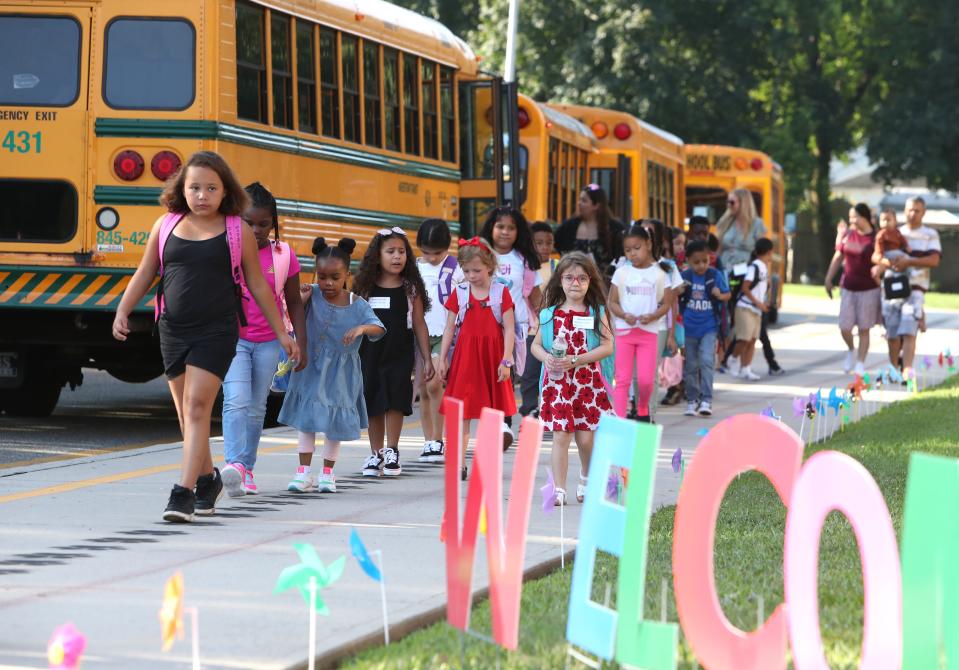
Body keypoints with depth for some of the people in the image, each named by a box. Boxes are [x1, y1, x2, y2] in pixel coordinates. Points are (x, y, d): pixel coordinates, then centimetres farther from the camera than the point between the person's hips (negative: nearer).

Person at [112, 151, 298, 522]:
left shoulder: (238, 232, 0)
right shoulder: (165, 226, 6)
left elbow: (258, 286, 6)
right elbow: (144, 274, 12)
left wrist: (282, 333, 8)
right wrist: (123, 311, -2)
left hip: (216, 331, -4)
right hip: (173, 331, 4)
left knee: (197, 405, -15)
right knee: (185, 412, 12)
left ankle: (184, 491, -19)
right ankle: (207, 478, 34)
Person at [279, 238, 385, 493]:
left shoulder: (357, 305, -6)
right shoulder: (313, 295, -6)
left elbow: (379, 328, -13)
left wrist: (362, 328, -33)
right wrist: (301, 299, -22)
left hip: (341, 373, 0)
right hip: (312, 367, 0)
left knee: (335, 422, 7)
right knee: (306, 417, -2)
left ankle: (327, 473, 19)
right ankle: (304, 471, 3)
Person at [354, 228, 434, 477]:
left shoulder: (410, 289, 2)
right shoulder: (366, 288, 3)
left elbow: (419, 325, 4)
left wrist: (427, 359, 3)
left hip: (400, 354, -1)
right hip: (370, 353, 1)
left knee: (395, 402, -3)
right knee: (373, 403, 5)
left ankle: (392, 451, 8)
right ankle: (376, 454, 14)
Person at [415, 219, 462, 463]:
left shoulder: (455, 268, 0)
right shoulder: (413, 269, 9)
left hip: (445, 334, -4)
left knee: (434, 384, -18)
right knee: (423, 390, 5)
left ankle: (437, 441, -9)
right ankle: (428, 442, 13)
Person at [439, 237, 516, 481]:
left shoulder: (501, 292, -2)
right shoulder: (459, 293, 3)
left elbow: (509, 329, -3)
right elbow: (450, 328, 6)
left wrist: (505, 361, -9)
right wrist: (442, 359, 2)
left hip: (491, 358, -1)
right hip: (464, 358, 1)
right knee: (461, 414, -2)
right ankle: (458, 464, -2)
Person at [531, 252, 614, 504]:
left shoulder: (597, 313, 0)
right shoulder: (550, 314, 5)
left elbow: (607, 346, -7)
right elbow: (536, 344, 12)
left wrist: (576, 361, -17)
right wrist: (546, 358, -11)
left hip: (588, 382, -1)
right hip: (557, 381, 1)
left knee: (586, 438, 5)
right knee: (561, 436, -5)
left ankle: (587, 479, 31)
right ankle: (559, 489, -2)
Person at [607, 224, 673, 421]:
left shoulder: (659, 273, 2)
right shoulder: (621, 272, 4)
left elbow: (666, 304, 3)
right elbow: (612, 302, 5)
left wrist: (652, 316, -16)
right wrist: (624, 315, -15)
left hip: (649, 331, -1)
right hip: (625, 330, 1)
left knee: (645, 379, -3)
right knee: (622, 379, -2)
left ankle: (643, 410, 25)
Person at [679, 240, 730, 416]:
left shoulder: (715, 275, -6)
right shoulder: (684, 276, -3)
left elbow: (727, 294, 3)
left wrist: (720, 295, -19)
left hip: (709, 327, -2)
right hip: (689, 327, 2)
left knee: (706, 361, -16)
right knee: (690, 366, 10)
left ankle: (706, 400, -13)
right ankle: (692, 400, 23)